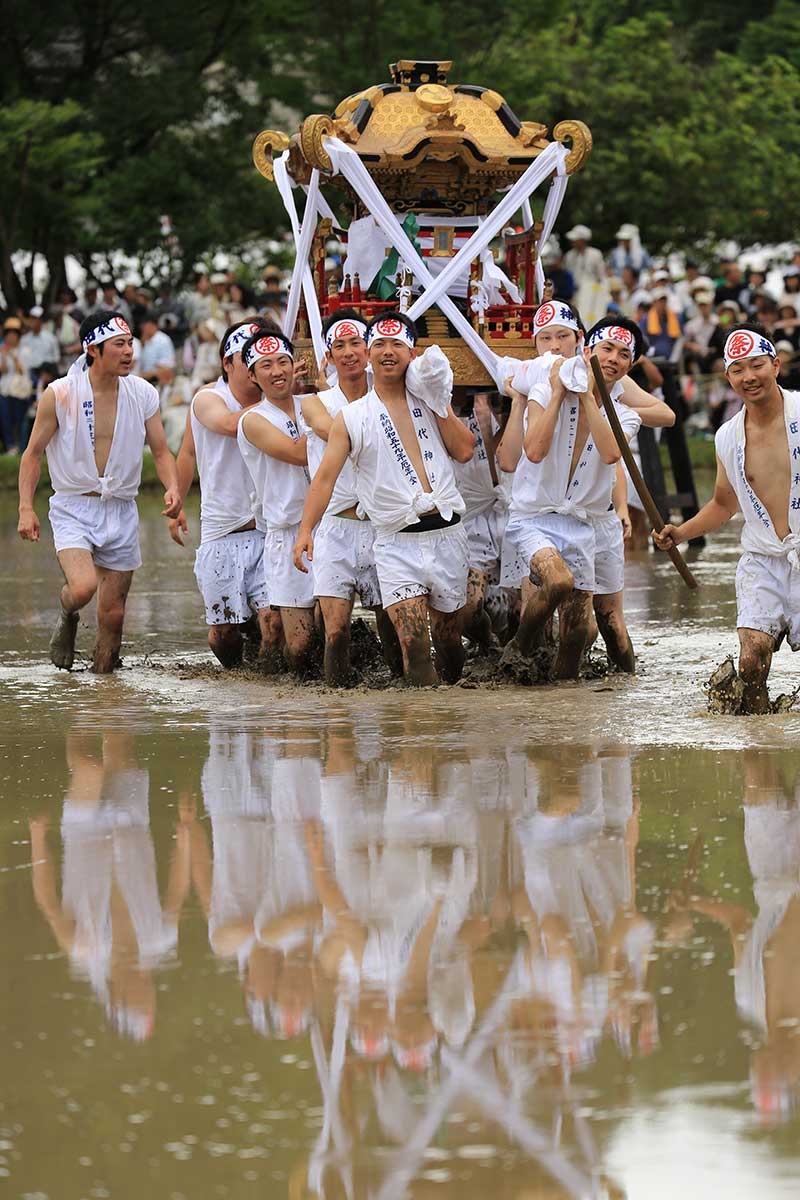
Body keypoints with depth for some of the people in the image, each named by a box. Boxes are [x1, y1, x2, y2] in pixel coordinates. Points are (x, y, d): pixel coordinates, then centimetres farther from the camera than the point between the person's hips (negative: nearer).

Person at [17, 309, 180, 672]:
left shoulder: (143, 395, 0)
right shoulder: (60, 394, -9)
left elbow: (161, 452, 9)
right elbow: (33, 454, 0)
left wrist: (172, 488, -11)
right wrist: (26, 508, -9)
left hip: (121, 512, 3)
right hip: (73, 509, -3)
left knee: (113, 612, 3)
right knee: (83, 587, -26)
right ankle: (67, 617, 10)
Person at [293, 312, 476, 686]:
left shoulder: (431, 402, 12)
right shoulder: (351, 419, 3)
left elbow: (464, 451, 2)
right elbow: (325, 477, -4)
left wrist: (439, 405, -2)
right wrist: (305, 531, -16)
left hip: (447, 532, 3)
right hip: (397, 541, -3)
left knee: (448, 637, 10)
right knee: (412, 641, -18)